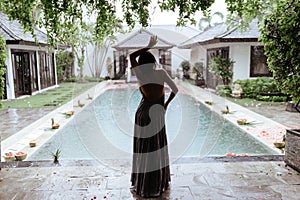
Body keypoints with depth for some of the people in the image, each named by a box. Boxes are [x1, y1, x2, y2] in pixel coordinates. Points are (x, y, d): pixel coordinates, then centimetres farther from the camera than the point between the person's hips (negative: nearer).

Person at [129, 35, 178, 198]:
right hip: (158, 113, 1)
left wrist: (149, 46, 10)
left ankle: (143, 185, 18)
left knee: (143, 149, 8)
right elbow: (175, 89, 2)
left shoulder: (140, 74, -6)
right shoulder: (161, 73, -4)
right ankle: (159, 183, 27)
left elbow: (131, 56, 9)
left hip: (143, 113, -1)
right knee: (158, 148, 14)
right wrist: (166, 104, 14)